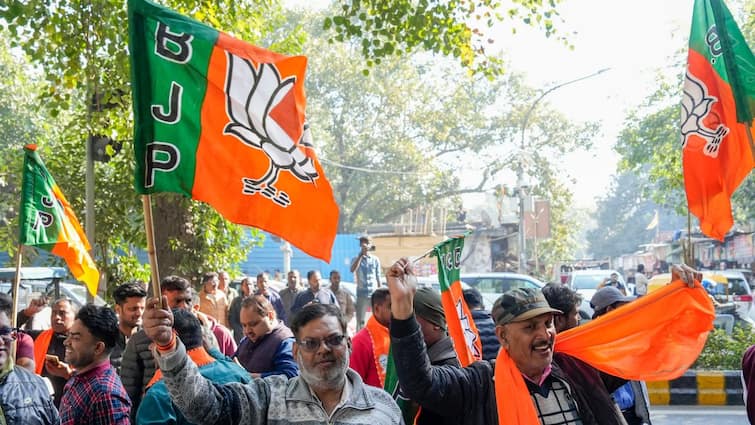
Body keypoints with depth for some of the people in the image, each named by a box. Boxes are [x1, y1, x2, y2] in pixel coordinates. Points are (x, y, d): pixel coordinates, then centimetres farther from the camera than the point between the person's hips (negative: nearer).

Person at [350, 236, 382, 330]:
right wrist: (361, 255, -19)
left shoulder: (376, 260, 5)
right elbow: (352, 270, -20)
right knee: (360, 320, 1)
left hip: (374, 294, 1)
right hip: (361, 293, -1)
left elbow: (378, 277, 9)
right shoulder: (356, 259, 1)